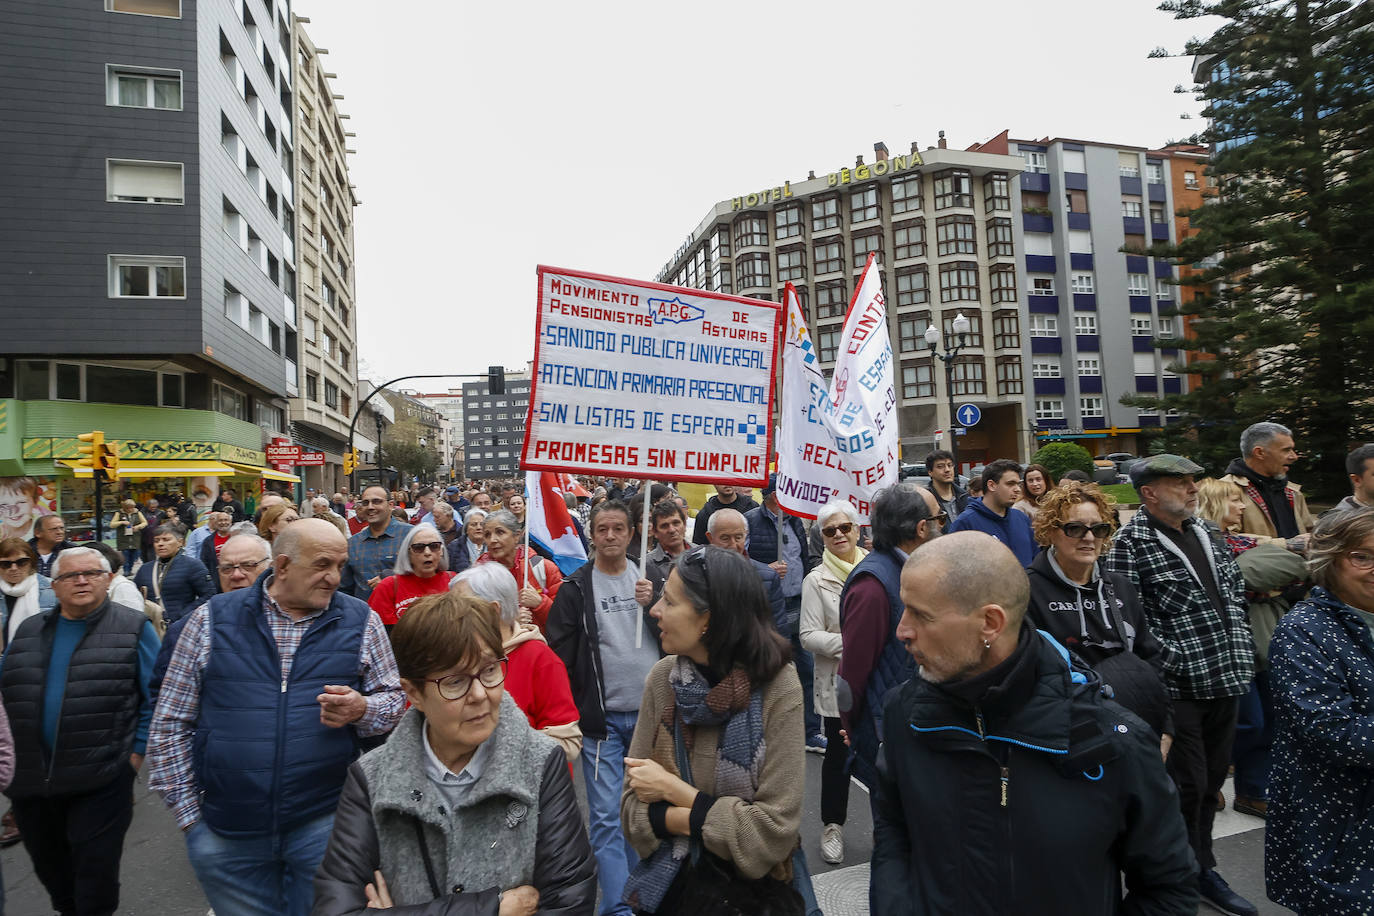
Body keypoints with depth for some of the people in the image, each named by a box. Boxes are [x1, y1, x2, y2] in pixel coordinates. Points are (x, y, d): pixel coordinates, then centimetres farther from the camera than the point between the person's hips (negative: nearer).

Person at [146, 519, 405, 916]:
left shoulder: (361, 621, 0)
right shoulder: (213, 619, 0)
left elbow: (395, 699, 5)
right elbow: (170, 723, 5)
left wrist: (362, 709, -17)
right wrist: (188, 813, 2)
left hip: (325, 823, 0)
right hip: (225, 834, 1)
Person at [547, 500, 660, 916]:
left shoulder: (651, 578, 4)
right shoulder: (576, 588, -4)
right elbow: (560, 655, -2)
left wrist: (652, 605, -14)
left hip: (649, 713, 3)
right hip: (601, 718, -3)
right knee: (607, 816, -1)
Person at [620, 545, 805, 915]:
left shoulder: (778, 688, -22)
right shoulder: (663, 678, -11)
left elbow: (775, 829, -22)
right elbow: (633, 803, -8)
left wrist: (675, 791, -18)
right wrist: (703, 820, -23)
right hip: (666, 884, 3)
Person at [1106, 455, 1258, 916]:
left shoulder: (1201, 532, 10)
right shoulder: (1131, 545, -15)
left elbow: (1234, 587, 19)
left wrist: (1239, 646, 10)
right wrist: (1176, 661, -17)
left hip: (1224, 681, 7)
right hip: (1179, 687, -7)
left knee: (1212, 779, 18)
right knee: (1187, 785, 1)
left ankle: (1202, 868, 35)